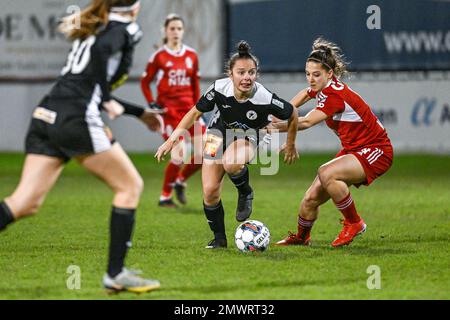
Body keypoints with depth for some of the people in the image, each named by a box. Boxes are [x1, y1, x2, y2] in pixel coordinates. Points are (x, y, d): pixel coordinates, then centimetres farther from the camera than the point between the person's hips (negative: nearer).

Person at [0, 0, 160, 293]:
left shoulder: (94, 27, 26)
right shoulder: (126, 29, 1)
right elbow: (100, 51, -21)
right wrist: (107, 100, -13)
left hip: (46, 115, 8)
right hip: (76, 119, -8)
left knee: (25, 203, 0)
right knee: (130, 185, 7)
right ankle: (115, 274, 5)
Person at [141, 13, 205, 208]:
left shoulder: (191, 56, 8)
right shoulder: (159, 57, -3)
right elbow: (145, 82, 4)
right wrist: (152, 104, -7)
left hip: (188, 108, 5)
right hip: (168, 110, -5)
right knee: (179, 155, -14)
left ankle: (181, 181, 17)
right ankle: (165, 197, 4)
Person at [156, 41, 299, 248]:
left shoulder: (265, 99, -31)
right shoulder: (219, 89, -26)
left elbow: (292, 116, -12)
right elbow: (195, 112, -9)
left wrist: (291, 146, 2)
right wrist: (172, 139, -10)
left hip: (247, 138, -2)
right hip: (219, 132, 2)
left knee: (231, 164, -38)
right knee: (210, 191, -8)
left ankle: (245, 193, -5)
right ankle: (219, 238, 14)